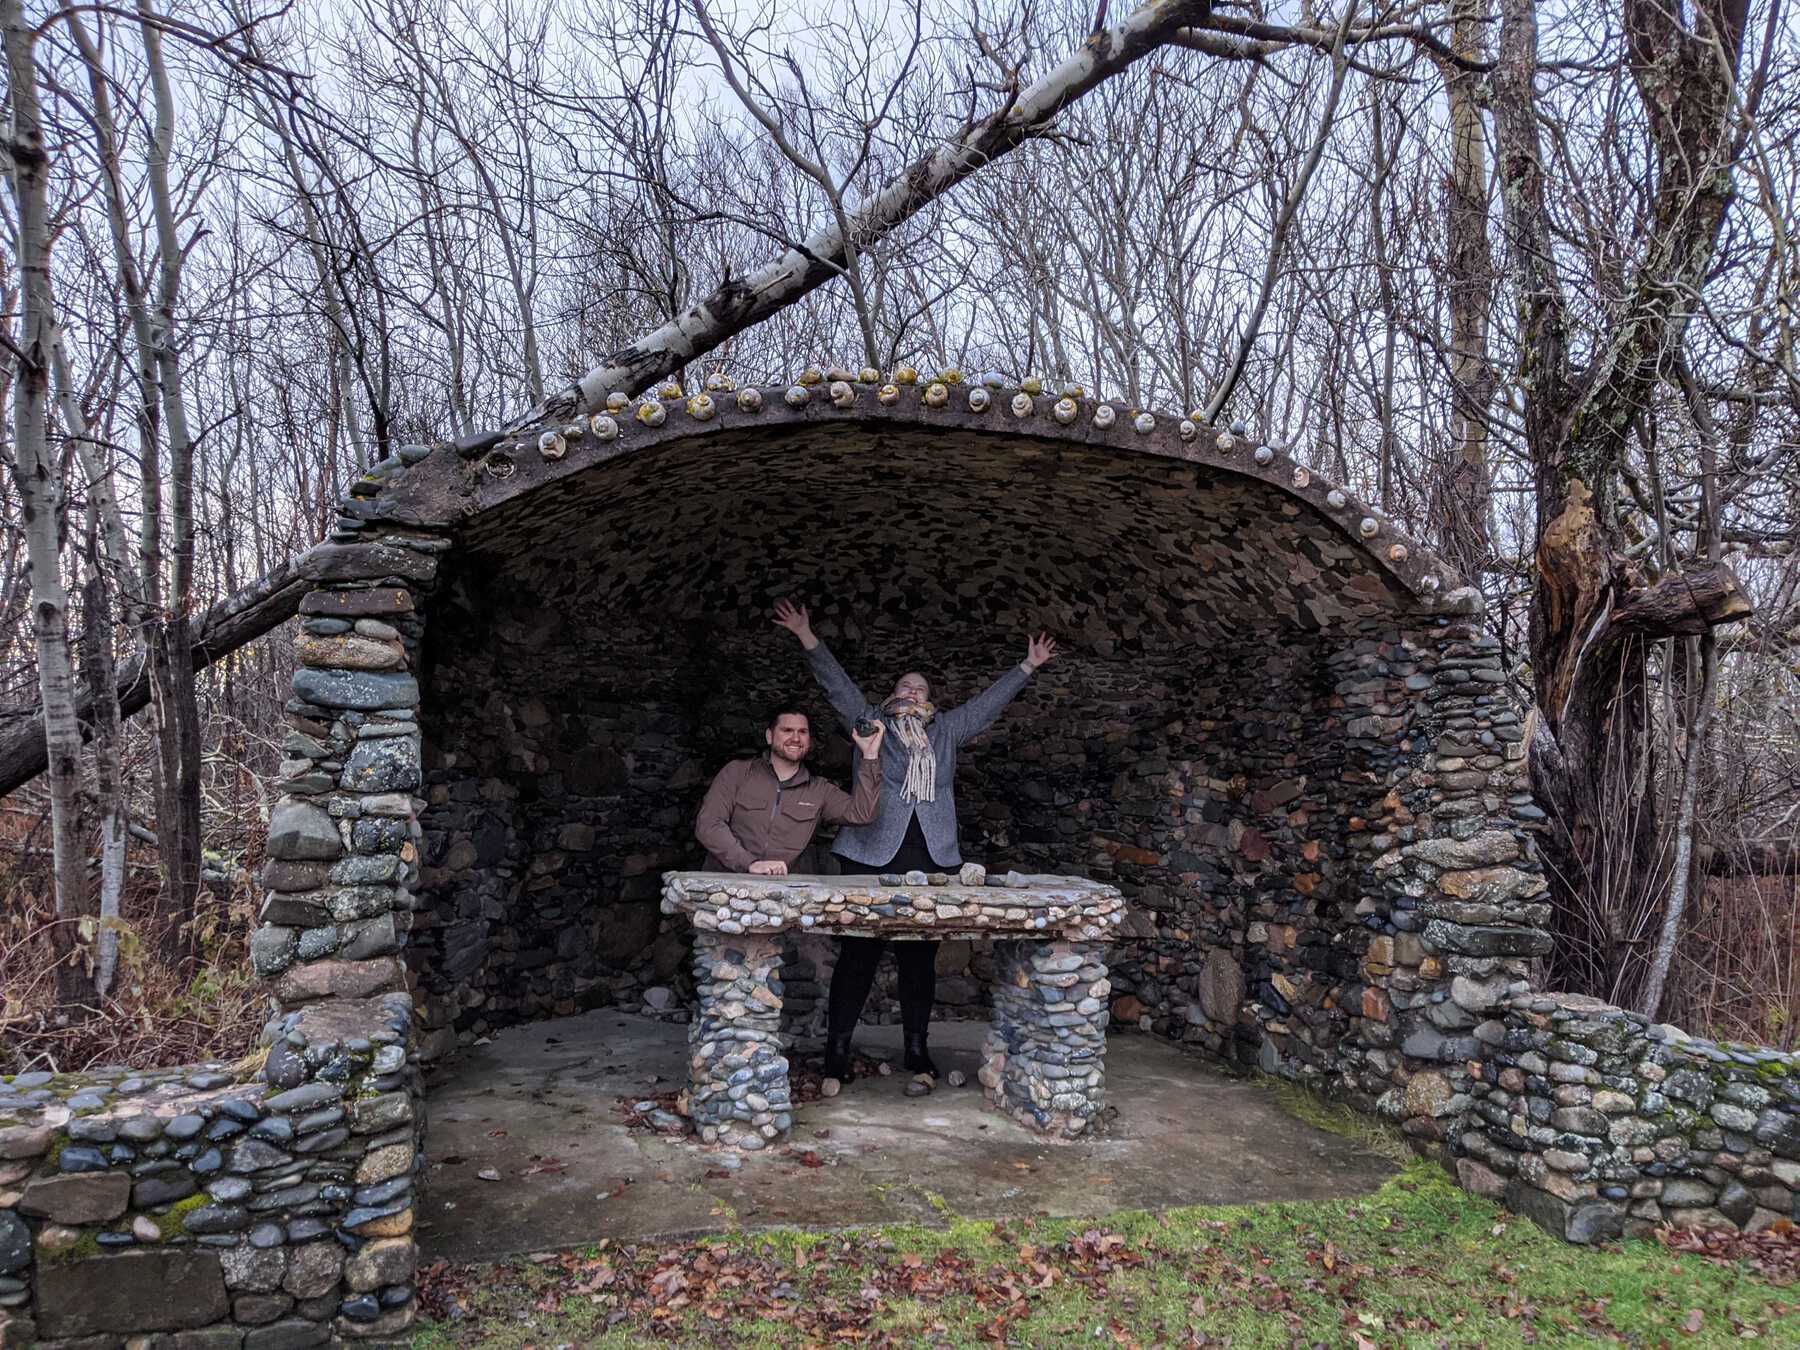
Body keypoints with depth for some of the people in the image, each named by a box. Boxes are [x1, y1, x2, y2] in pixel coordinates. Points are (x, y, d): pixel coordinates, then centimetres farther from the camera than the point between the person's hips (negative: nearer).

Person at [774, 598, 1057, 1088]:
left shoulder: (947, 731, 18)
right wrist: (808, 638, -3)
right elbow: (838, 684, 5)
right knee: (858, 955, -3)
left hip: (931, 861, 3)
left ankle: (917, 1051, 15)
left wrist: (1028, 666, 25)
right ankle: (836, 1051, 4)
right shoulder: (871, 723, 11)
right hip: (873, 858, -3)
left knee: (920, 958, 6)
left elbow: (990, 701, 23)